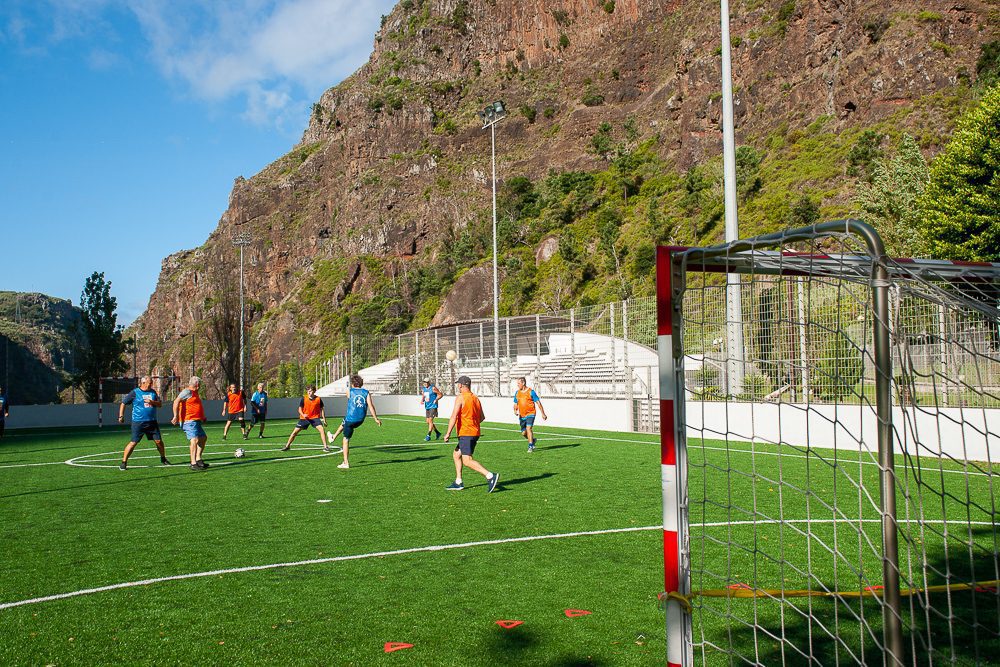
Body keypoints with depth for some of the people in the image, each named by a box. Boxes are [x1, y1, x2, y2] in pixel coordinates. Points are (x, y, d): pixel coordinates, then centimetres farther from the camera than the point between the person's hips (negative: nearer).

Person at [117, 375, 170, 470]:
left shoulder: (153, 392, 10)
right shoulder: (134, 393, -3)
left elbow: (160, 404, 10)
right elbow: (123, 403, 4)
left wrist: (152, 402, -9)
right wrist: (121, 416, 0)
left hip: (152, 422, 4)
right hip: (138, 423, -4)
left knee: (158, 441, 6)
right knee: (133, 442, -8)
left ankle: (163, 459, 24)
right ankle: (124, 462, 2)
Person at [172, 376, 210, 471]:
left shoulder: (195, 393, 22)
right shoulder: (187, 392, -9)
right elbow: (176, 401, -21)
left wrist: (202, 417, 30)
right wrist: (176, 416, -26)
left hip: (196, 421, 11)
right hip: (189, 421, -11)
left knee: (203, 438, 17)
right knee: (195, 439, -19)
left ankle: (198, 459, 23)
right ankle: (193, 464, -23)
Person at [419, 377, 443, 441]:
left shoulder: (433, 388, -10)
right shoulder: (423, 389, 9)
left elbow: (440, 394, -5)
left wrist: (436, 400, -17)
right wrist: (422, 400, 0)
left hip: (433, 407, -8)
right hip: (427, 407, 8)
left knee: (430, 420, -12)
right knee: (428, 421, 10)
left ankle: (428, 436, -9)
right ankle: (437, 433, 27)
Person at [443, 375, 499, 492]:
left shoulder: (460, 398, -11)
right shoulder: (476, 398, 13)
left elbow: (454, 416, -18)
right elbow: (482, 417, 18)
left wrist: (448, 433, -16)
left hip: (465, 433, -9)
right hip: (475, 432, 9)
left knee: (467, 461, -12)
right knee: (456, 454, 20)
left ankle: (490, 476, -24)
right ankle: (458, 482, 21)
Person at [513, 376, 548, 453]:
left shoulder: (531, 392, -8)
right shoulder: (517, 393, 7)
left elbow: (538, 402, -4)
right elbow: (515, 404, 16)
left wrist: (543, 414, -4)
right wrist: (515, 411, -6)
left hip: (530, 414, -5)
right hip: (522, 415, 5)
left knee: (528, 428, -21)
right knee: (523, 433, 8)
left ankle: (530, 446, -15)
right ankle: (533, 440, 36)